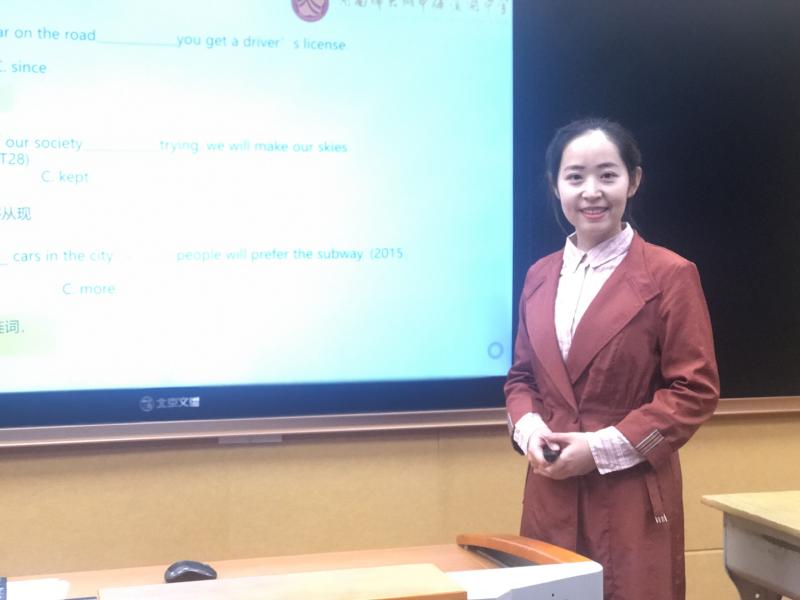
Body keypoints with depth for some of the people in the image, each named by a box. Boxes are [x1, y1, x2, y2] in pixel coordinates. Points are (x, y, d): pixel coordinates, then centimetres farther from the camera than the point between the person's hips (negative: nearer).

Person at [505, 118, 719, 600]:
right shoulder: (540, 276, 10)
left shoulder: (669, 274, -6)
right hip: (551, 495, 4)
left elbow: (696, 390, -8)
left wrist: (603, 448, -14)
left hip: (632, 498, -4)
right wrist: (529, 429, -4)